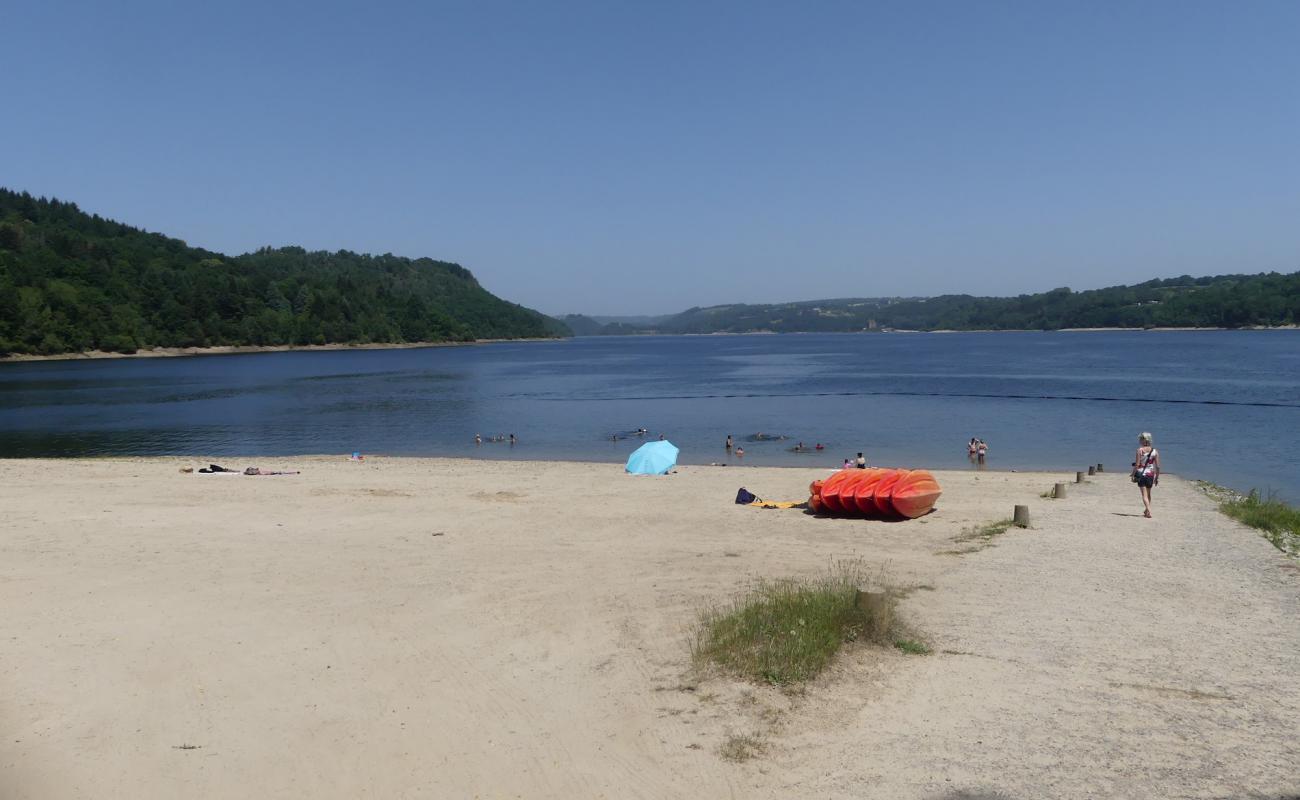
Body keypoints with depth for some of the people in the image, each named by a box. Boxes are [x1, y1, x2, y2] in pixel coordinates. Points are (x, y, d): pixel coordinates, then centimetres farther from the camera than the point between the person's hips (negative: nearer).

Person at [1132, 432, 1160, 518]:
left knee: (1144, 495, -3)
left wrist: (1133, 475, -5)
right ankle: (1147, 511, 34)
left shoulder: (1140, 450, -10)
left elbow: (1137, 465, -12)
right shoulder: (1155, 451, 1)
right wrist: (1157, 477, 10)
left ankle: (1149, 512, -17)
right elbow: (1158, 466, 1)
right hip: (1150, 474, 4)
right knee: (1148, 494, 21)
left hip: (1141, 474, -4)